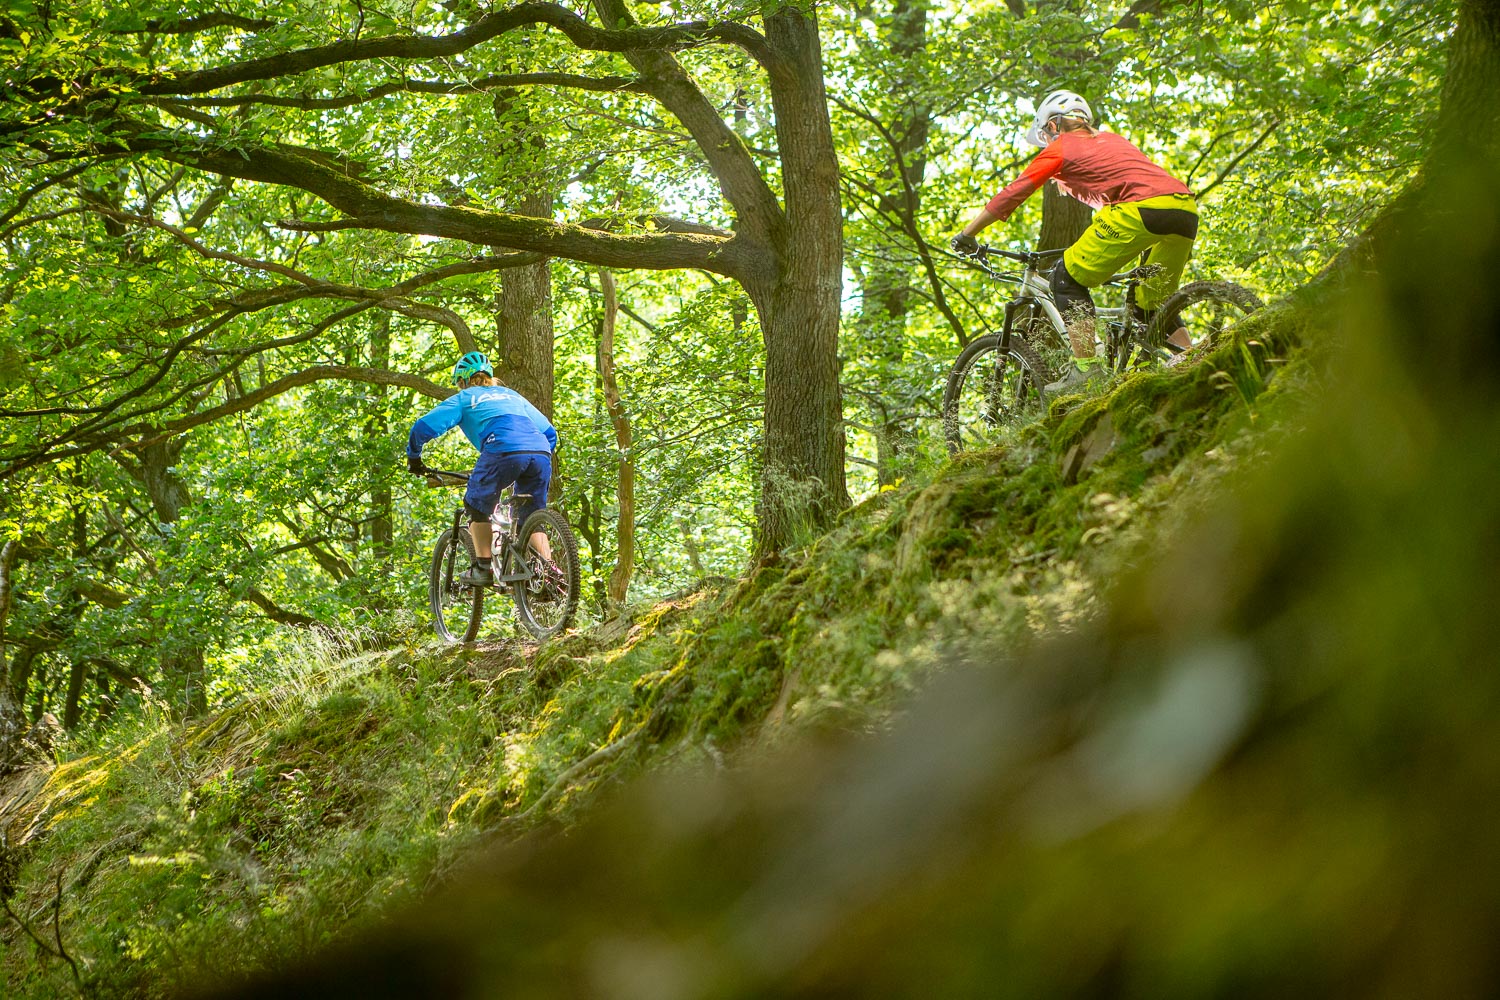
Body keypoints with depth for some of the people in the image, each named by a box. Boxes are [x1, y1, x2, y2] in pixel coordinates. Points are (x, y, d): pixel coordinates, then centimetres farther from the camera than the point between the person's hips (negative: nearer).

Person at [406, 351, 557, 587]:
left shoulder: (464, 398, 23)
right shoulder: (512, 395, 36)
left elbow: (424, 427, 14)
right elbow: (549, 431, 34)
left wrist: (413, 457, 29)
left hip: (503, 451, -5)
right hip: (541, 453, 5)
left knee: (478, 506, 17)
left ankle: (484, 567, 9)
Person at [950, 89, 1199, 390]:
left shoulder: (1061, 147, 13)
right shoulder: (1111, 140, 33)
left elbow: (1012, 194, 13)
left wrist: (966, 235, 21)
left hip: (1143, 208, -7)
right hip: (1187, 210, 7)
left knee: (1068, 278, 6)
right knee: (1153, 306, 24)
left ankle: (1084, 369, -4)